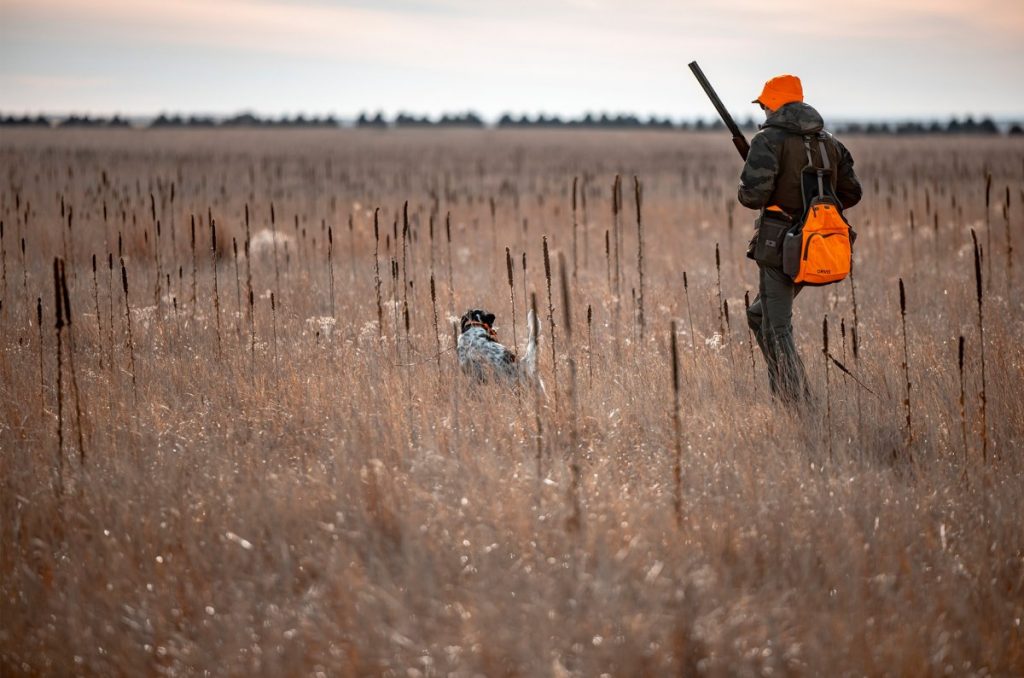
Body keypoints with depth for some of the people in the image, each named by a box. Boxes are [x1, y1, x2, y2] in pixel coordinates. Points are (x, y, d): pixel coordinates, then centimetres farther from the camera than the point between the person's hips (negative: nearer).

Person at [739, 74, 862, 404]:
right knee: (759, 314, 24)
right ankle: (783, 390, 22)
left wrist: (745, 193, 2)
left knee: (777, 329, -2)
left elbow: (753, 195, -21)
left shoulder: (769, 140, -11)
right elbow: (851, 193, 14)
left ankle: (797, 405, -7)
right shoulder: (829, 142, 10)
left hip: (779, 245, -7)